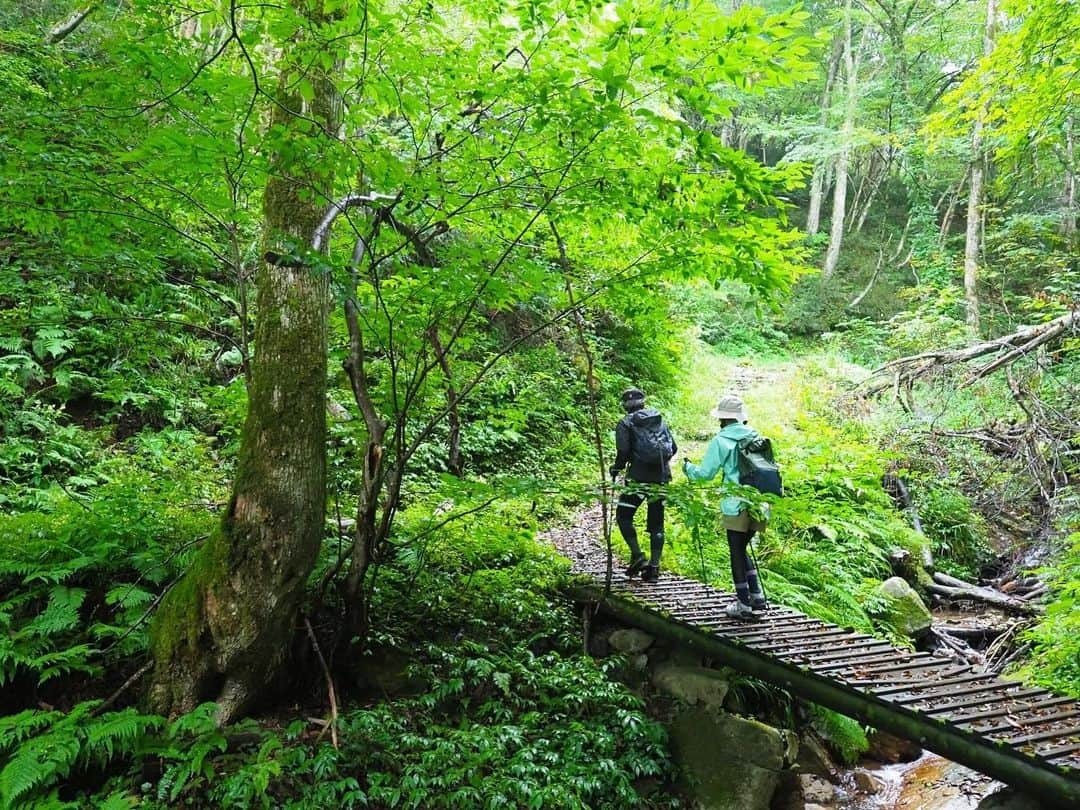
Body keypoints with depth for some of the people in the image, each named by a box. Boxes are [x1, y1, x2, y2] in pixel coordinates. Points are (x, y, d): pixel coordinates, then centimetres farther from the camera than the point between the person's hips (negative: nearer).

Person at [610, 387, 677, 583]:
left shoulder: (625, 423, -2)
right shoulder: (659, 419, 13)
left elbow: (623, 452, -12)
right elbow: (674, 448, 12)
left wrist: (616, 469, 5)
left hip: (639, 476, -5)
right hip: (662, 477, 5)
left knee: (623, 516, 9)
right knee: (657, 522, 10)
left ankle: (637, 556, -2)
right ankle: (654, 566, 10)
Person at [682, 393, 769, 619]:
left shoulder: (720, 441, -8)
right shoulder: (756, 437, 8)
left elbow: (706, 473, -6)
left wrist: (688, 468, 12)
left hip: (736, 505, -6)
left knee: (737, 553, 5)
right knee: (741, 549, 20)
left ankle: (744, 604, 11)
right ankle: (757, 595, 20)